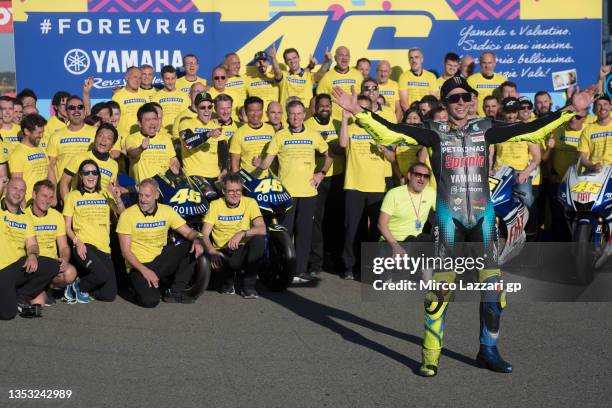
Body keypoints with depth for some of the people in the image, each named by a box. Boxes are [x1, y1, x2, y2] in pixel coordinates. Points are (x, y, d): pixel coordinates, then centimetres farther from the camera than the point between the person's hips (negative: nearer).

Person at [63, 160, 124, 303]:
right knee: (103, 274, -32)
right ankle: (79, 286, -2)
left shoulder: (106, 195, 18)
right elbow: (67, 226, 4)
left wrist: (118, 199, -12)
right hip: (85, 245, -4)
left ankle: (80, 286, 23)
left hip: (104, 248, 4)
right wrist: (77, 242, -13)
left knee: (109, 295, -3)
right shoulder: (73, 196, 8)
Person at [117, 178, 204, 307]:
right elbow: (125, 251, -10)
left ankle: (175, 291, -7)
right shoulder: (127, 215, -9)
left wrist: (197, 240, -21)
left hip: (161, 260, 5)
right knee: (150, 301, -31)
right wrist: (144, 270, -21)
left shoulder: (167, 211, 2)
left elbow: (189, 232, 3)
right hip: (139, 265, -5)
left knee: (195, 246, -15)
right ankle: (140, 285, 8)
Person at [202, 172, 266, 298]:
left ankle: (248, 285, -15)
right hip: (223, 252, 0)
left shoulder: (250, 203, -1)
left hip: (243, 249, 0)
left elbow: (262, 229, -15)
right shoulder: (215, 205, 1)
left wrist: (242, 233, -32)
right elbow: (204, 234, -7)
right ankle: (228, 281, 5)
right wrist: (212, 251, -27)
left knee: (259, 239, -31)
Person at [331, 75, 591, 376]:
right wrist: (358, 111, -16)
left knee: (492, 284, 3)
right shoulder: (435, 133, 3)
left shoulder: (485, 129, 9)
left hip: (483, 214, 3)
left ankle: (488, 350, 19)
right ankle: (430, 357, 2)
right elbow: (392, 131, -6)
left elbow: (531, 130, 10)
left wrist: (570, 110, 7)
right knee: (440, 287, -7)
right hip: (449, 214, -3)